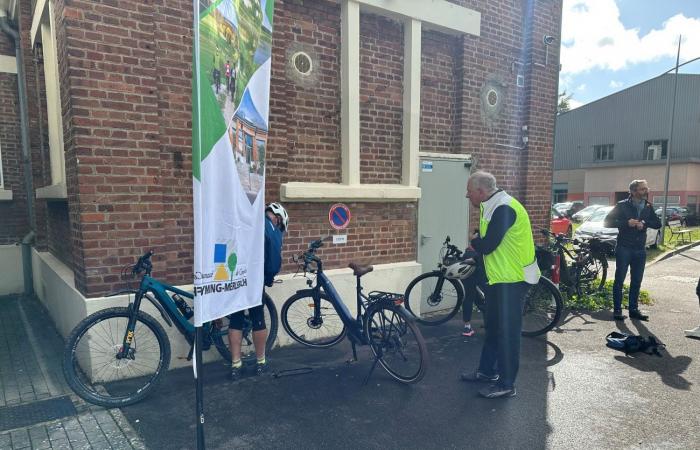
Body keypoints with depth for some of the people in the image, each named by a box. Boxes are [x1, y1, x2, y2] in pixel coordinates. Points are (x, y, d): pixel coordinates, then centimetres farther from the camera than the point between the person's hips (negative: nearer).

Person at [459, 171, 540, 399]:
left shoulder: (504, 209, -22)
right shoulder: (493, 206, 11)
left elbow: (487, 245, -24)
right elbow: (485, 238, 15)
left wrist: (475, 241, -4)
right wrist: (478, 240, -6)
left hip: (512, 279, -10)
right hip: (499, 277, 10)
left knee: (507, 331, -1)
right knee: (493, 326, 19)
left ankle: (506, 384, 10)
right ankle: (487, 370, 34)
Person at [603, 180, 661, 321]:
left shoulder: (648, 207, 9)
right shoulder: (622, 205, -5)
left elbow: (658, 224, 7)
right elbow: (607, 222, -10)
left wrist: (644, 223, -12)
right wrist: (626, 223, -20)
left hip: (640, 250, 5)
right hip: (624, 248, -5)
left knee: (636, 281, 10)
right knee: (619, 280, -1)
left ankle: (634, 310, 20)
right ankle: (617, 310, 4)